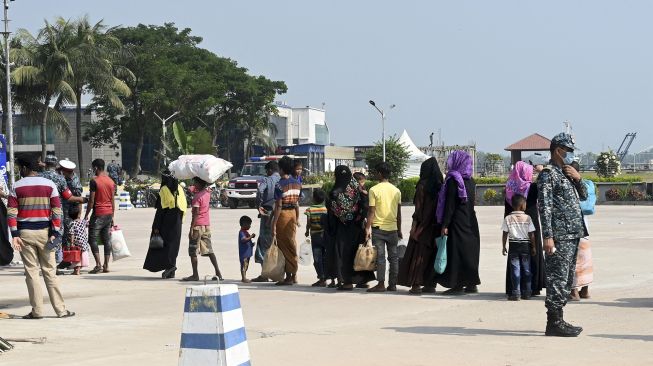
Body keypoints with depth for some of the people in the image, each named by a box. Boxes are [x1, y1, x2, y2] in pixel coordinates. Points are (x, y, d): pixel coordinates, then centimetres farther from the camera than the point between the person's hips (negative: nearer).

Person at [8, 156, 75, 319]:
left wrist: (15, 235, -7)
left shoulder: (17, 186, 1)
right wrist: (55, 232, -2)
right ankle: (60, 309, 3)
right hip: (44, 232, 1)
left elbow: (11, 212, -6)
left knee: (31, 272, 3)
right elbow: (56, 210, -3)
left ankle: (37, 310, 2)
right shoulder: (49, 185, 3)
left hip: (25, 232, -1)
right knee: (49, 271, 5)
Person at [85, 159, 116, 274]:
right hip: (109, 214, 6)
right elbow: (112, 201, 12)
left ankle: (98, 264, -12)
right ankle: (106, 266, 7)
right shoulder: (110, 181, 9)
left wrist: (86, 215, -4)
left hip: (98, 214, -6)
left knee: (92, 239, -1)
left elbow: (91, 201, -12)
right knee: (107, 240, 7)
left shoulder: (94, 181, -10)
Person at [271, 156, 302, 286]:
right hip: (293, 213, 7)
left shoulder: (280, 185, -16)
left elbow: (278, 206, -17)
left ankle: (288, 276, 1)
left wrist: (274, 224, -15)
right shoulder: (297, 184, 5)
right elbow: (297, 203, 11)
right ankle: (294, 274, 21)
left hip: (283, 214, -7)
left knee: (284, 246, 0)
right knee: (292, 243, 15)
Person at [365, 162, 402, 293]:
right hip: (393, 228, 4)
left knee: (380, 257, -3)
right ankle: (392, 284, 9)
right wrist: (399, 230, 18)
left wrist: (367, 228, -4)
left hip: (378, 228, -4)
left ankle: (381, 284, -5)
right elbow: (399, 213, 11)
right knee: (393, 256, 7)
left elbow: (371, 212, -9)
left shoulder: (374, 190, -7)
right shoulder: (396, 190, 6)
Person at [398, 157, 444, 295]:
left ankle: (416, 285, -5)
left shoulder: (423, 185, -10)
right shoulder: (440, 185, 5)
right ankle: (430, 284, 10)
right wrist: (441, 225, 11)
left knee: (418, 254, -1)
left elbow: (419, 207, -13)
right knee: (432, 253, 10)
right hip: (436, 226, 5)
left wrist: (414, 226, -10)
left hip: (423, 225, -5)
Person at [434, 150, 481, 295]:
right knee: (470, 250, 11)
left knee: (456, 252, -3)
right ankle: (471, 283, 14)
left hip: (457, 222, -7)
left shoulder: (453, 180, -13)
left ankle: (458, 285, -3)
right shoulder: (470, 181, 10)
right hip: (471, 222, 7)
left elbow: (449, 204, -16)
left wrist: (445, 225, -15)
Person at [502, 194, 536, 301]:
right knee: (526, 269, 9)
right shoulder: (527, 218, -5)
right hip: (525, 245, 0)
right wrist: (533, 247, 6)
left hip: (513, 246, 0)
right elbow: (532, 235, -4)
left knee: (515, 270, 1)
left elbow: (505, 234, -2)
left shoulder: (508, 218, -3)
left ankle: (515, 293, -3)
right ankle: (526, 293, 13)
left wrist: (504, 247, 8)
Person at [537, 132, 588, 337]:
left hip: (573, 235, 10)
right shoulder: (548, 174, -8)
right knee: (558, 279, -8)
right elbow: (544, 207, -15)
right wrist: (548, 237, -21)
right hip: (560, 236, -10)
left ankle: (556, 320, 17)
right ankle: (555, 322, -6)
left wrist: (578, 178, 5)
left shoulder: (567, 174, 19)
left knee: (567, 280, 12)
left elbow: (583, 196, 24)